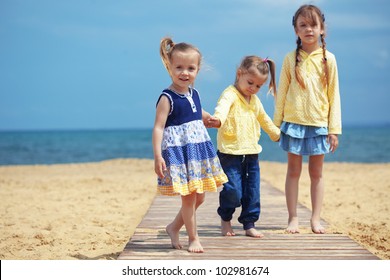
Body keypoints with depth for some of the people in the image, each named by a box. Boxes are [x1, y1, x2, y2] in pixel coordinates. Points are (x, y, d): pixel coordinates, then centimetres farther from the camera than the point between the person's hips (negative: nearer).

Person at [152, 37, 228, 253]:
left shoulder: (194, 94, 8)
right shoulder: (167, 98, -14)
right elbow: (158, 128, -19)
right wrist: (158, 156, -26)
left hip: (198, 150, 8)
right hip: (178, 152, -8)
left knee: (199, 197, 12)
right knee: (189, 197, -2)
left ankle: (174, 227, 29)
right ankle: (193, 238, 12)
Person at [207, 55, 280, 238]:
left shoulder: (255, 100, 16)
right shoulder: (230, 94, -10)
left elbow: (264, 119, 34)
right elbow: (223, 107, -34)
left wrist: (276, 134, 47)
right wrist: (218, 120, -56)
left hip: (251, 153, 7)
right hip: (230, 153, -7)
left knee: (252, 192, 6)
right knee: (233, 190, -11)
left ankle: (249, 225, 18)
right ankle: (225, 219, 15)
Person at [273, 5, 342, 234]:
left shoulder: (328, 59, 1)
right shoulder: (291, 59, 1)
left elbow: (334, 95, 1)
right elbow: (282, 93, 5)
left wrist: (334, 128, -2)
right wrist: (276, 124, 3)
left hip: (319, 124, 0)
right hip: (294, 122, 0)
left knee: (317, 172, 7)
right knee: (294, 171, 5)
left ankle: (316, 219, 13)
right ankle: (293, 218, 12)